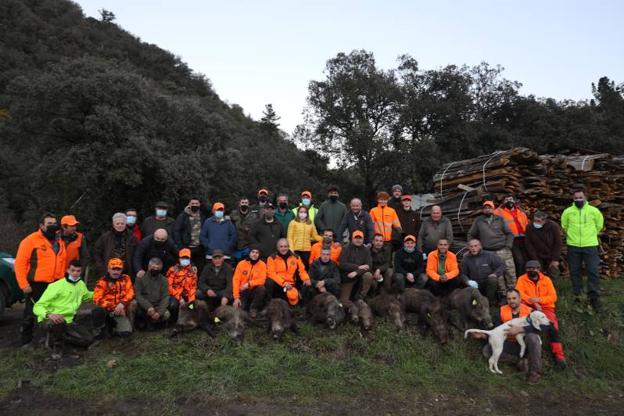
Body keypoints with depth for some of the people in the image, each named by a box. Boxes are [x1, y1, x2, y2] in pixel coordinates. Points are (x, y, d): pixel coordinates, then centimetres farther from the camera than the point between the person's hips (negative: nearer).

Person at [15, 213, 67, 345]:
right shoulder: (30, 240, -9)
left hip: (56, 284, 6)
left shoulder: (60, 242, 11)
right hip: (36, 285, -6)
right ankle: (26, 340, 20)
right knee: (31, 314, 5)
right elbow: (20, 263, -12)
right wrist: (24, 284, -16)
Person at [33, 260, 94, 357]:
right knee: (57, 322, -41)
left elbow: (86, 296, 27)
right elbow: (38, 306, -20)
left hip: (67, 322, 6)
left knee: (88, 339, -9)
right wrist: (49, 315, -41)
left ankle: (58, 337, 10)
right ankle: (57, 344, -9)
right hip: (49, 320, -6)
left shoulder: (81, 284, 5)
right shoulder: (57, 286, -17)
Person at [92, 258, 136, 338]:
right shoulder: (102, 281, -2)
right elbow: (97, 299, -11)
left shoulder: (126, 279, 6)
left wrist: (122, 303, -23)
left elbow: (130, 293, -4)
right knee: (97, 311, -36)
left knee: (126, 332, -21)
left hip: (119, 311, 1)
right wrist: (113, 308, -20)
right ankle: (99, 328, -4)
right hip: (106, 310, -1)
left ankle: (113, 326, 14)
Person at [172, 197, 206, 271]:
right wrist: (180, 246, -10)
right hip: (187, 248, -3)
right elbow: (176, 231, -4)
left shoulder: (203, 217, 9)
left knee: (200, 270, 7)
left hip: (199, 249, 3)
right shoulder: (183, 216, 0)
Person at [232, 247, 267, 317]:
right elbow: (236, 280, -7)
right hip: (243, 291, -1)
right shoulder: (241, 264, -5)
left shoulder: (262, 264, -5)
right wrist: (236, 297, -14)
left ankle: (254, 309, -11)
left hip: (255, 290, 1)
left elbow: (262, 280, -12)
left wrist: (249, 284, -25)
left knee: (262, 288, -31)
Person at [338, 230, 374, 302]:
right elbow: (342, 264, -15)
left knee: (368, 276, -30)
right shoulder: (346, 248, -4)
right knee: (344, 301, -9)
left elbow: (369, 266, -8)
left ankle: (360, 298, -12)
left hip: (360, 275, 2)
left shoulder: (366, 250, 1)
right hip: (347, 277, -2)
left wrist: (356, 272, -22)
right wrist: (358, 267, -19)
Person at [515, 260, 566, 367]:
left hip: (545, 308, 1)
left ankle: (559, 355, -16)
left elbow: (553, 297, -2)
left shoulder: (546, 279, 6)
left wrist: (539, 300, -19)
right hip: (529, 308, -1)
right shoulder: (522, 279, 3)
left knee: (553, 325, -24)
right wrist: (534, 303, -22)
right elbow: (519, 294, -11)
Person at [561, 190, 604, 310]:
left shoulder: (593, 211, -2)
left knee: (593, 271, -3)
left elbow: (599, 225, 13)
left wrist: (591, 234, 15)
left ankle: (593, 297, 6)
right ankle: (578, 295, 24)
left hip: (590, 246, -1)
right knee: (575, 271, 10)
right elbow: (564, 226, 15)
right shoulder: (568, 211, -1)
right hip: (573, 246, 1)